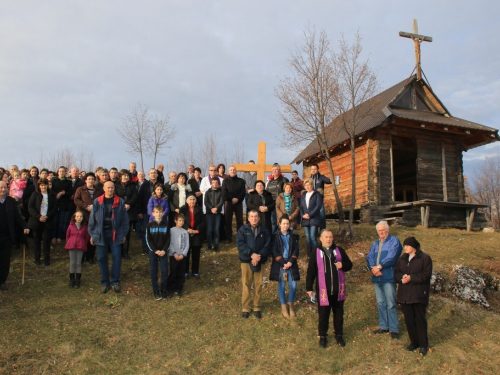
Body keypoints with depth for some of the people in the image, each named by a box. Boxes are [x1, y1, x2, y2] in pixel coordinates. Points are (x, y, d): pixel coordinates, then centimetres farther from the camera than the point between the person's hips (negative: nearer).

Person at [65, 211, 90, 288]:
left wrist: (83, 244, 3)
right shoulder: (71, 226, 2)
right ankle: (72, 280, 14)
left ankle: (78, 280, 12)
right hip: (71, 246, 1)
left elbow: (87, 237, 8)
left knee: (78, 263, 3)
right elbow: (67, 235, 12)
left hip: (81, 247, -1)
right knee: (72, 263, 4)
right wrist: (68, 244, 10)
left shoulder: (84, 227, 1)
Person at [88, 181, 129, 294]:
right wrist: (92, 234, 3)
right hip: (101, 233, 1)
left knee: (117, 257, -2)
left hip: (115, 233, -1)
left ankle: (115, 282, 11)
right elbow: (92, 219, 5)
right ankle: (105, 283, 16)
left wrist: (124, 234, 1)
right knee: (102, 258, 5)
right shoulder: (97, 202, 1)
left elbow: (124, 218, 2)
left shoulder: (120, 202, -1)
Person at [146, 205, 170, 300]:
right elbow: (148, 240, -4)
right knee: (154, 271, 5)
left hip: (163, 252, 0)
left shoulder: (166, 225, 1)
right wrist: (155, 250, -12)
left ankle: (164, 290, 12)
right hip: (153, 251, 0)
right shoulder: (150, 225, -2)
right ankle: (155, 290, 15)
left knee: (165, 271, -1)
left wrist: (164, 250, -11)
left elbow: (168, 240, 1)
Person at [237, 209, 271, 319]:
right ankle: (246, 307, 14)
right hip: (246, 260, -1)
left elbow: (267, 246, -2)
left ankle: (257, 307, 18)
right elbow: (241, 244, -9)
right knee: (246, 284, 4)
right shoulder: (243, 230, 1)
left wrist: (259, 256, -16)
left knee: (258, 285, 5)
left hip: (259, 261, 1)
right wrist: (251, 254, -20)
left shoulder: (264, 231, 5)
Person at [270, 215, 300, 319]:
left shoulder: (293, 236, 4)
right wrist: (283, 263, -14)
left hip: (291, 263, 2)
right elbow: (274, 251, -6)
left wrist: (290, 262, -12)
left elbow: (296, 250, 1)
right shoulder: (276, 236, -3)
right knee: (281, 286, 4)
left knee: (293, 286, -2)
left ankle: (290, 305, 20)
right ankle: (284, 307, 18)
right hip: (279, 264, -2)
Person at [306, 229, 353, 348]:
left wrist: (342, 265, -14)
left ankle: (339, 335, 32)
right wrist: (309, 288, -3)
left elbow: (349, 264, 9)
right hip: (323, 290, -2)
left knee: (339, 313, 14)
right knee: (323, 314, 9)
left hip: (338, 289, 2)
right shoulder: (316, 252, -3)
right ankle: (322, 336, 26)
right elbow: (311, 271, -2)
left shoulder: (339, 250, 3)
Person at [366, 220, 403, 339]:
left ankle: (394, 329, 5)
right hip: (377, 277, 6)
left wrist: (379, 266, -17)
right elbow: (369, 257, 7)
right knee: (380, 303, 13)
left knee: (390, 304, -4)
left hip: (388, 277, -6)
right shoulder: (375, 244, 17)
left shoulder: (394, 241, -3)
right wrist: (373, 268, -12)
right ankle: (383, 326, 24)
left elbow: (392, 257, -15)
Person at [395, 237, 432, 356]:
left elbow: (426, 275, -13)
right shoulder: (402, 259, 13)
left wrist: (411, 277, -21)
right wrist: (402, 277, -15)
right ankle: (414, 342, 22)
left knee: (420, 319, 0)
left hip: (419, 294, -5)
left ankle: (423, 345, 12)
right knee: (408, 319, 8)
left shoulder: (425, 258, -4)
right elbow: (396, 273, 7)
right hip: (404, 294, 5)